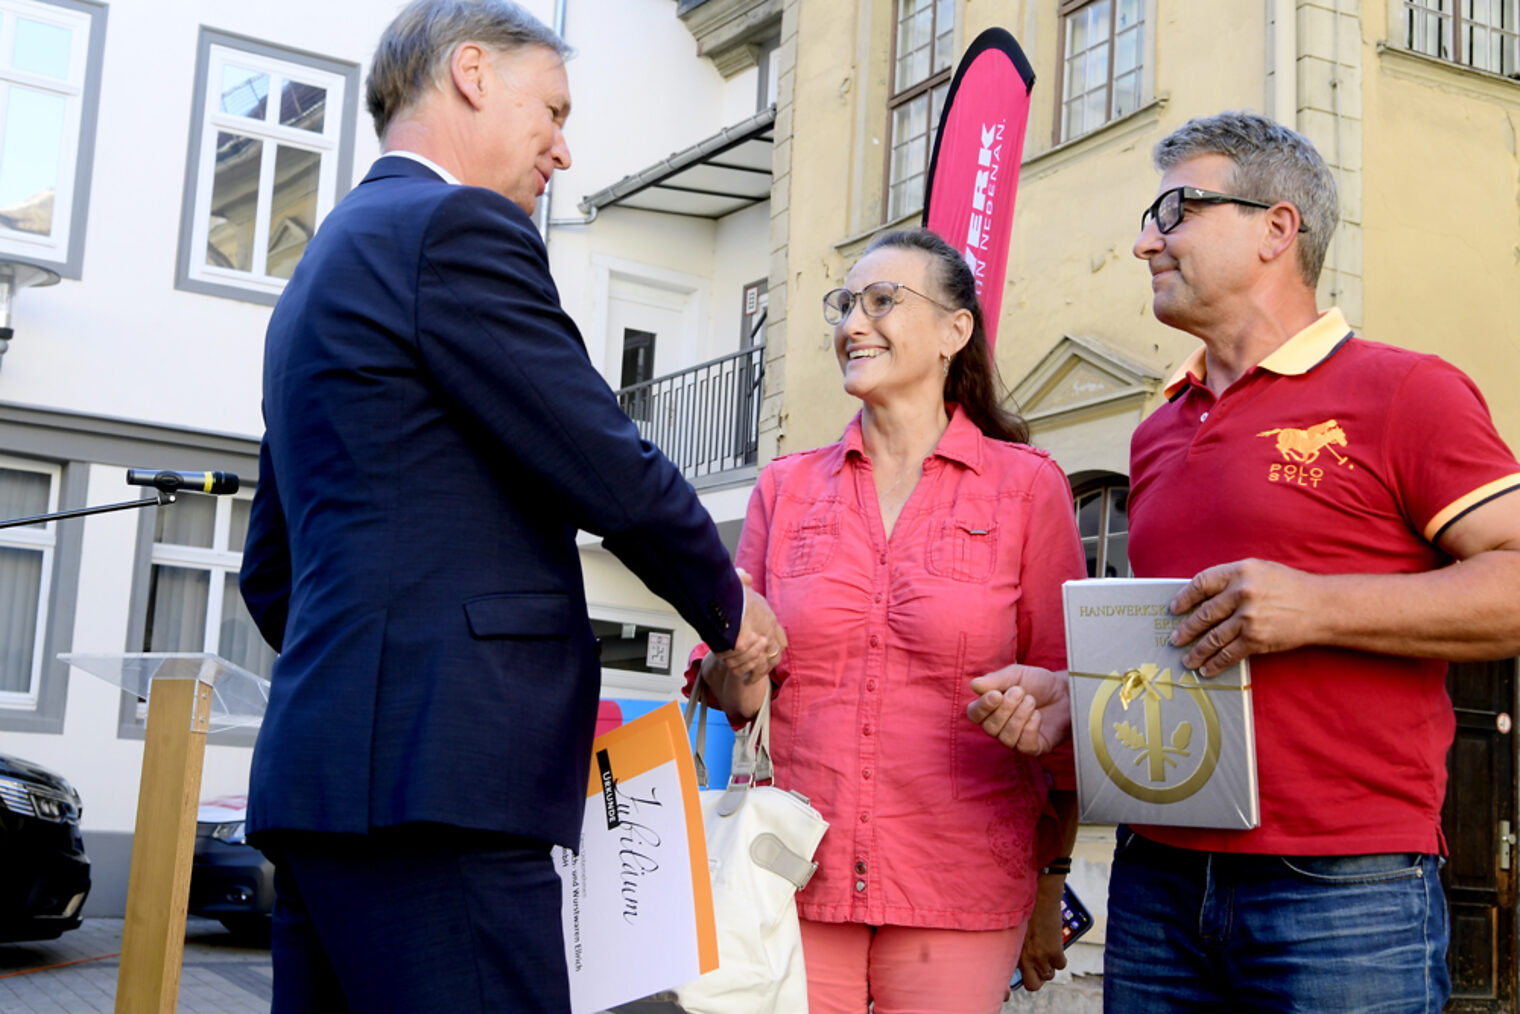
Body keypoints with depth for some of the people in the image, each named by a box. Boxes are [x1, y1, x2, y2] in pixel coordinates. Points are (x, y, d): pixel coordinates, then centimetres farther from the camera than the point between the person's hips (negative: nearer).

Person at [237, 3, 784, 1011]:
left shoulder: (328, 261, 24)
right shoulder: (458, 227, -6)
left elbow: (271, 576, 27)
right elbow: (616, 473, -10)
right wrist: (731, 610, 7)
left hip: (322, 771, 10)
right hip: (439, 779, -10)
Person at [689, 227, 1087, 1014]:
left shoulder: (1025, 485, 2)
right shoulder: (785, 488, 10)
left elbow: (1069, 680, 6)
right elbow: (731, 693, 14)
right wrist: (735, 667, -8)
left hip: (955, 889, -2)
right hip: (793, 883, 2)